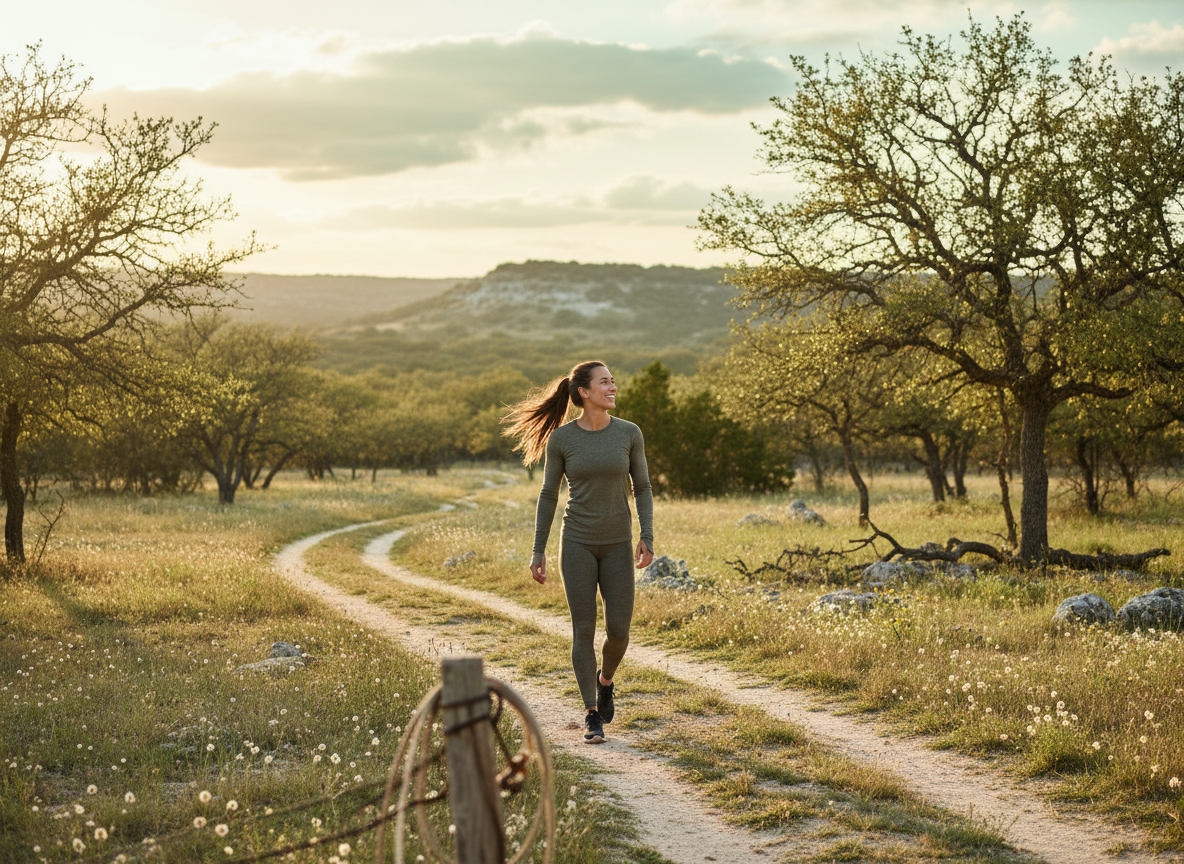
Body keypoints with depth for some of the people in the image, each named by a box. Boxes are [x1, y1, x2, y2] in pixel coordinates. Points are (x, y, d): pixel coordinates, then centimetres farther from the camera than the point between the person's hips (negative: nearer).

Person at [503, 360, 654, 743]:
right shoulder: (560, 438, -6)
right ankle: (592, 715, 8)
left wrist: (647, 537, -9)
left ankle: (605, 679, 32)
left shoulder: (629, 433, -3)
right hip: (577, 542, -1)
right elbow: (548, 495, 1)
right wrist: (538, 551, 0)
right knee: (583, 629, -4)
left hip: (617, 544, 1)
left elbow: (642, 487, 3)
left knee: (618, 631, -2)